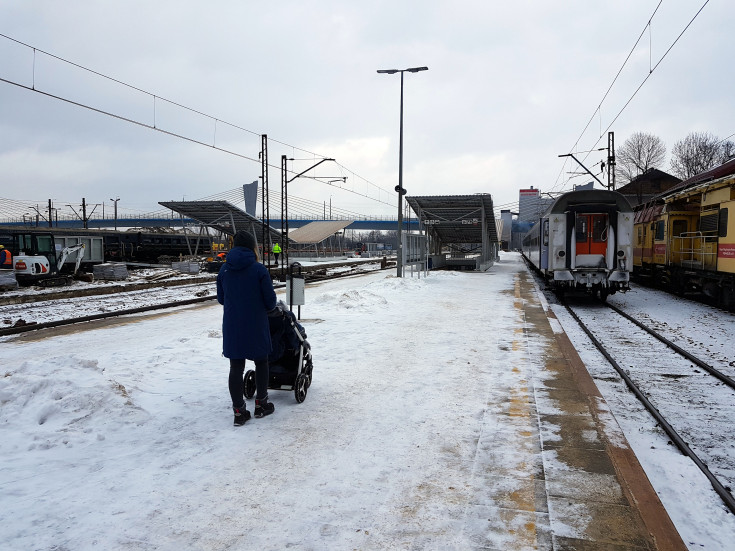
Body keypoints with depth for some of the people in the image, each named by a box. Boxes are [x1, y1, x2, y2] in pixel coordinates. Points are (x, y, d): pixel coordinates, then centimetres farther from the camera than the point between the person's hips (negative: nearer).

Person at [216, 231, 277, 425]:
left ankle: (239, 411, 11)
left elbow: (221, 299, 9)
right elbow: (270, 299, -9)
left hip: (231, 327, 3)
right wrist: (269, 309, 14)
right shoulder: (258, 269, -12)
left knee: (236, 367, 7)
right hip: (256, 326, -3)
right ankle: (261, 403, 26)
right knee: (261, 362, 16)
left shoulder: (224, 270, 1)